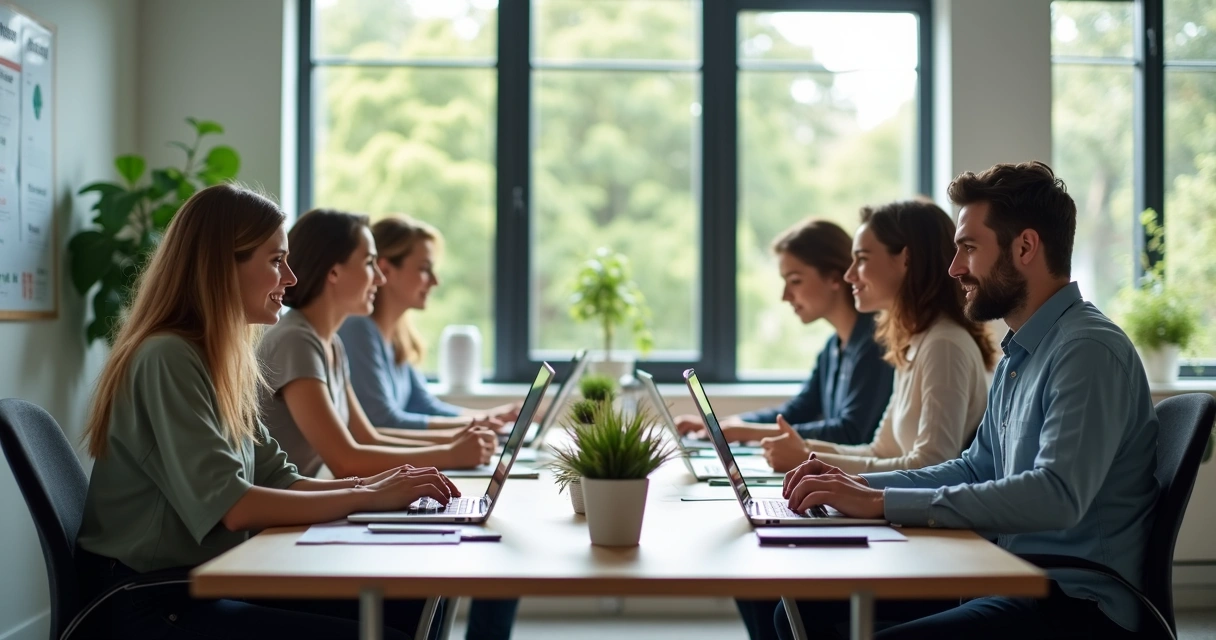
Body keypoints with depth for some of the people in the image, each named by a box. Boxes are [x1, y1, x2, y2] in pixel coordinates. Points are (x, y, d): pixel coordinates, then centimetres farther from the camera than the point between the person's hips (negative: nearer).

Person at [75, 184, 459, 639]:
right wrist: (366, 498, -18)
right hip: (152, 603, -9)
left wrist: (369, 483, -6)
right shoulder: (166, 360, -17)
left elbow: (275, 480, 9)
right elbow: (230, 507, -24)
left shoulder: (224, 362, 11)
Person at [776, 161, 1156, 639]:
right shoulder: (1018, 355, 15)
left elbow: (1057, 495, -29)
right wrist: (859, 484, 6)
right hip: (1014, 580, 9)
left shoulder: (1089, 350, -16)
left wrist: (883, 503, -28)